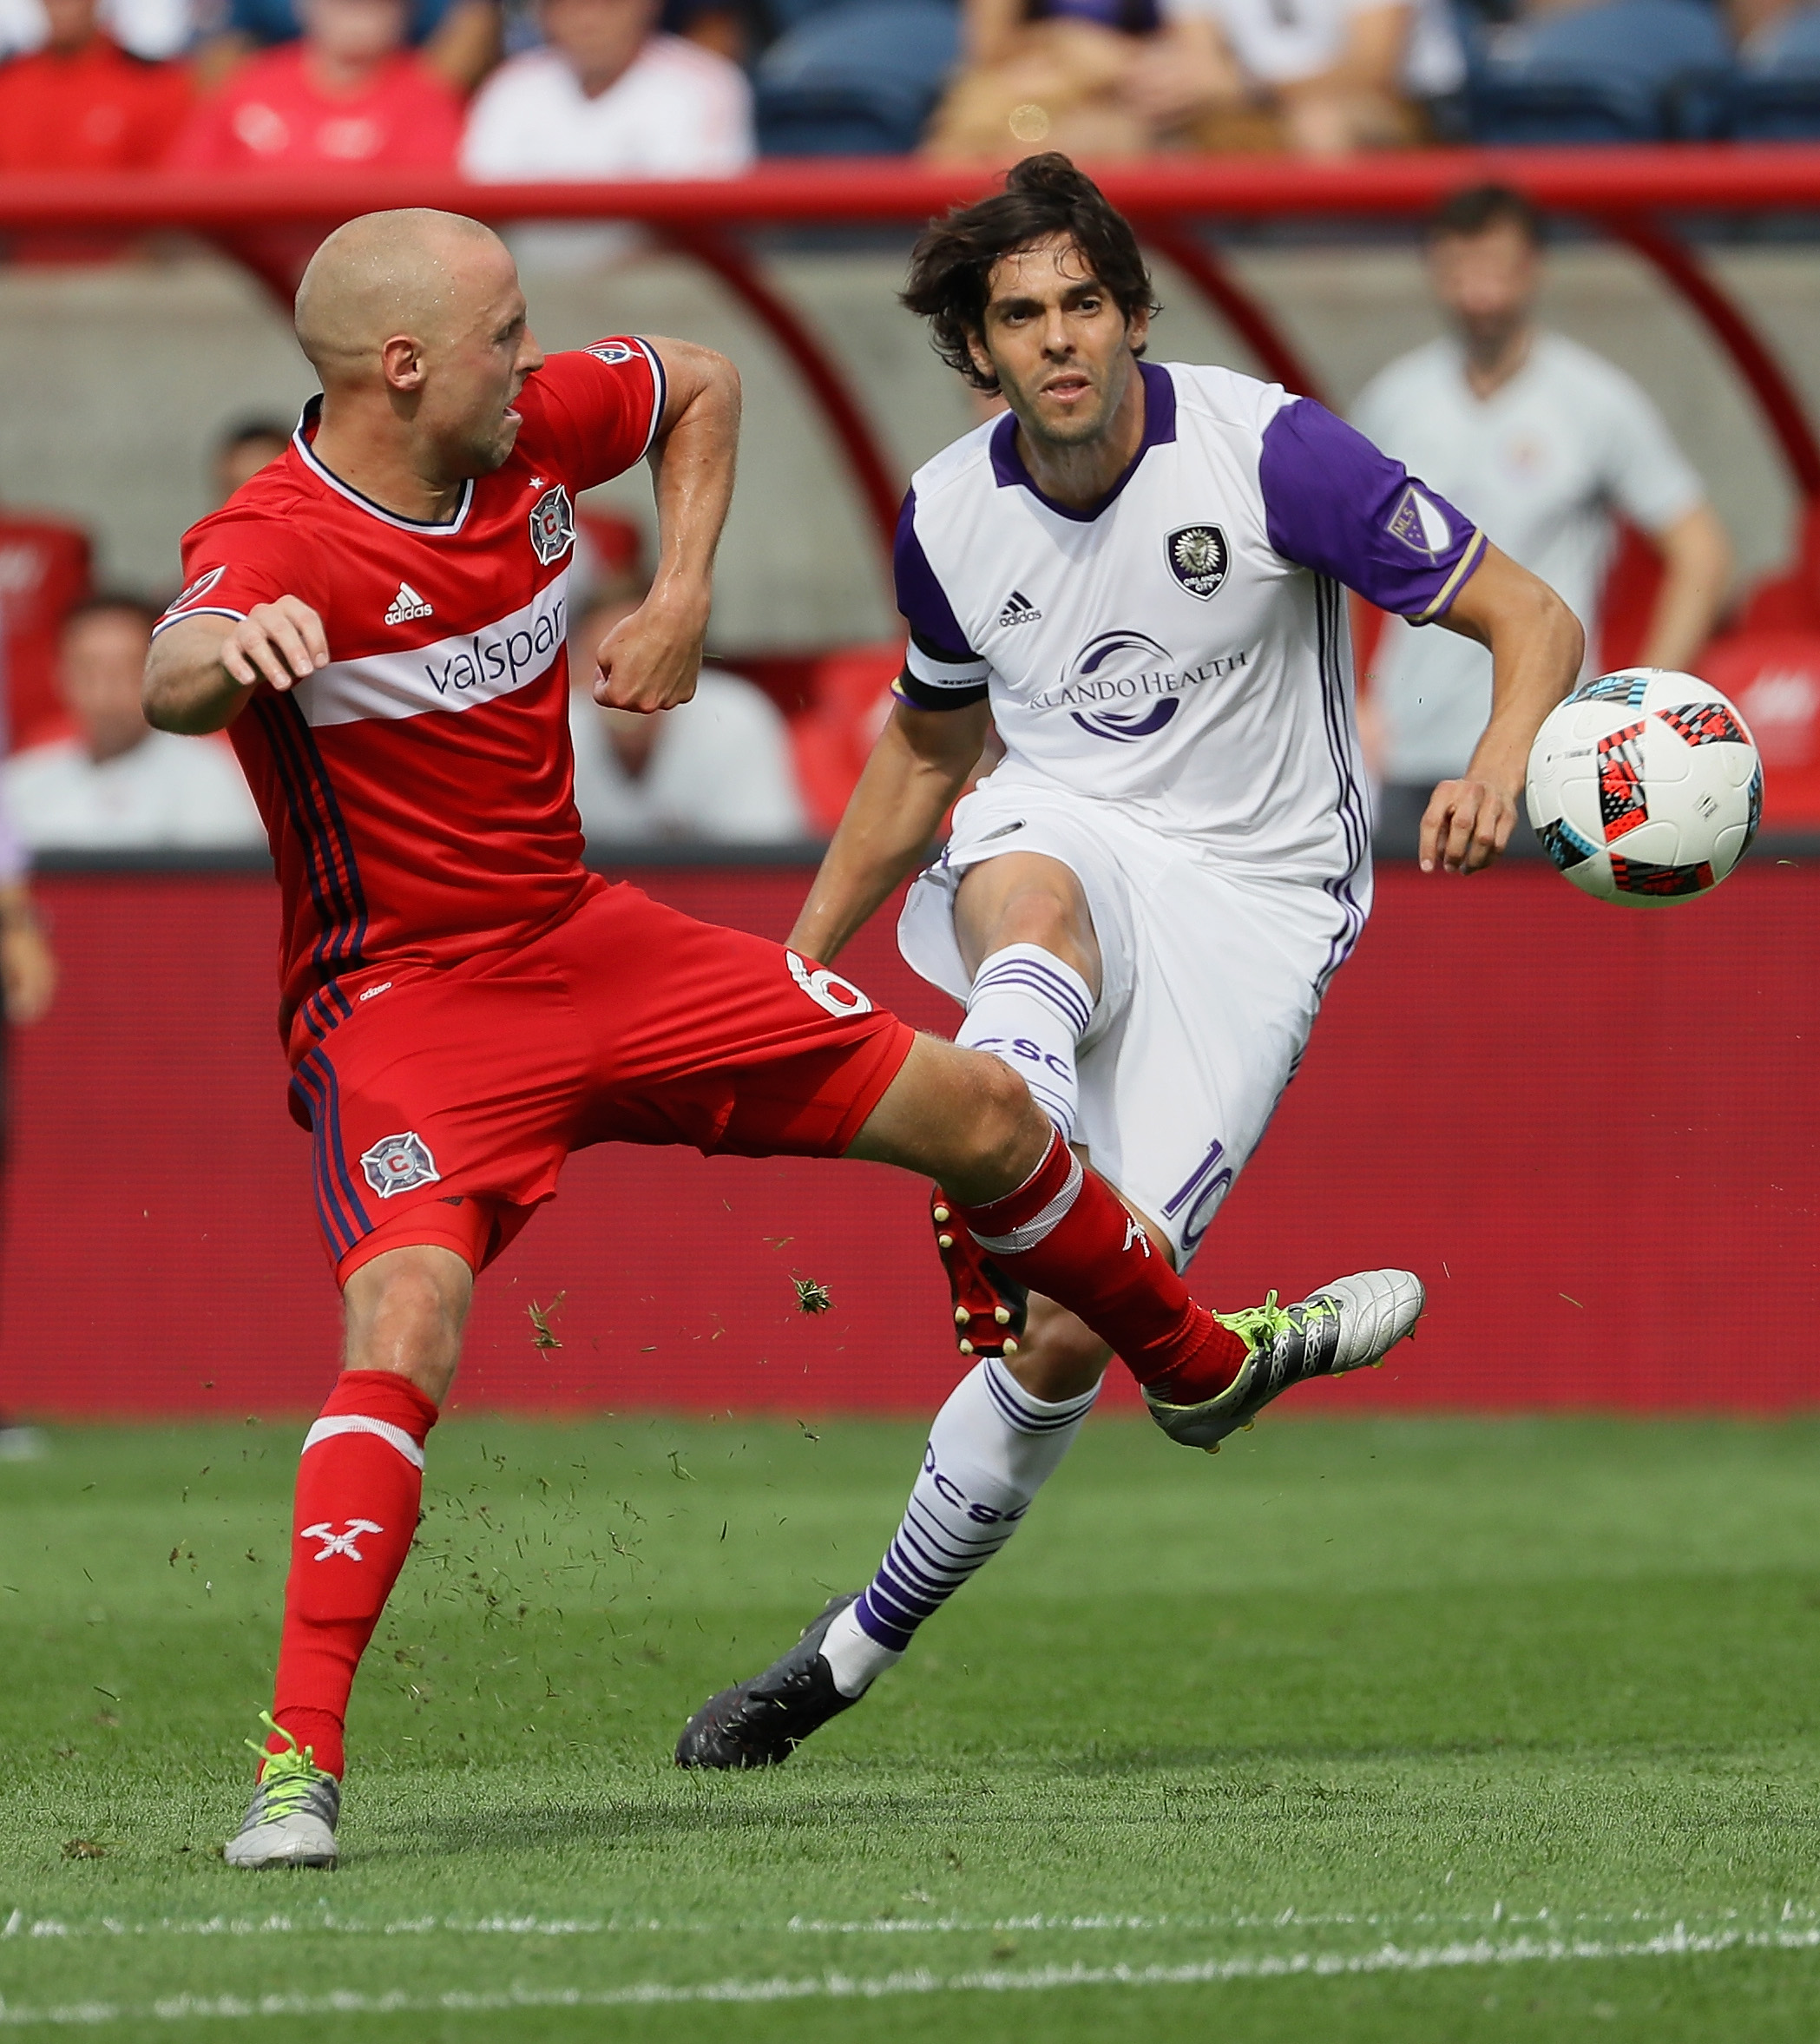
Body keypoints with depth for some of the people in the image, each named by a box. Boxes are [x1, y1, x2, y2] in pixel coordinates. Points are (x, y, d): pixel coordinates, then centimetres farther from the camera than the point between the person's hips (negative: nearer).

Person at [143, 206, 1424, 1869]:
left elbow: (702, 385, 18)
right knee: (404, 1324, -32)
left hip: (587, 943, 7)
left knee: (980, 1112, 13)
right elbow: (169, 685, -47)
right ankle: (299, 1760, -29)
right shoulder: (275, 545, -25)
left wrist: (681, 600, 4)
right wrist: (231, 648, -71)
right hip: (404, 1001, -7)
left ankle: (1202, 1362, 41)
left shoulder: (534, 425, -4)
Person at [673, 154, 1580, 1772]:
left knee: (1072, 1333, -13)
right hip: (1061, 841, 2)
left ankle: (855, 1652, 2)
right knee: (1027, 903, -40)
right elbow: (926, 744, 22)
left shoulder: (1269, 451, -12)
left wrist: (1499, 763, -31)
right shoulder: (949, 518, 2)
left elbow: (1530, 618, -9)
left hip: (1255, 900, -2)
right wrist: (799, 965, 21)